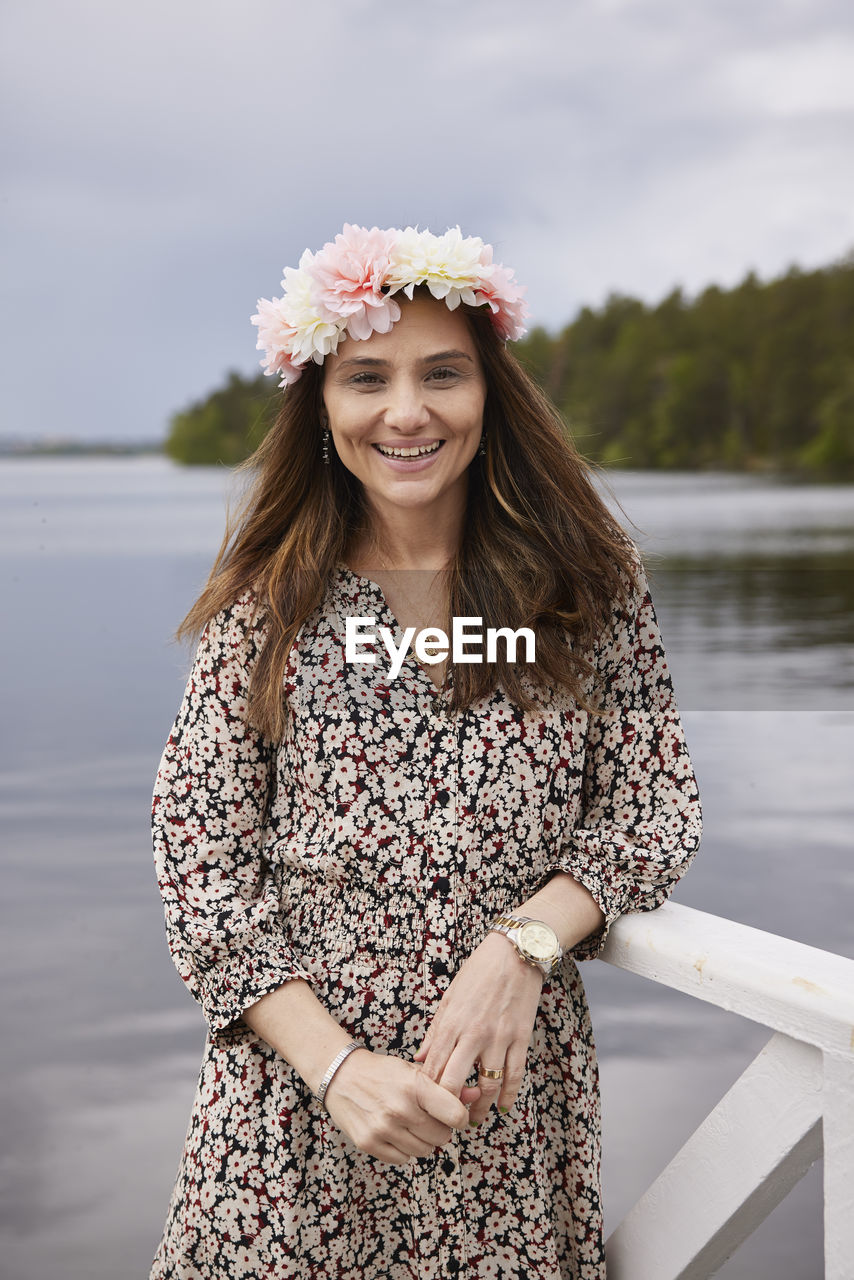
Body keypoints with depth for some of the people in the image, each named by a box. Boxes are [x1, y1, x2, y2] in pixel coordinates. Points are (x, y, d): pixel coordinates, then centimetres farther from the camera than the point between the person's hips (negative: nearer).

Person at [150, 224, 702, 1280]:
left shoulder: (588, 583, -1)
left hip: (513, 1095, 1)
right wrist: (334, 1063, -15)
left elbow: (655, 807, 0)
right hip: (296, 1091, 0)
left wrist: (526, 942, -17)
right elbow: (200, 863, -5)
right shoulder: (267, 606, -3)